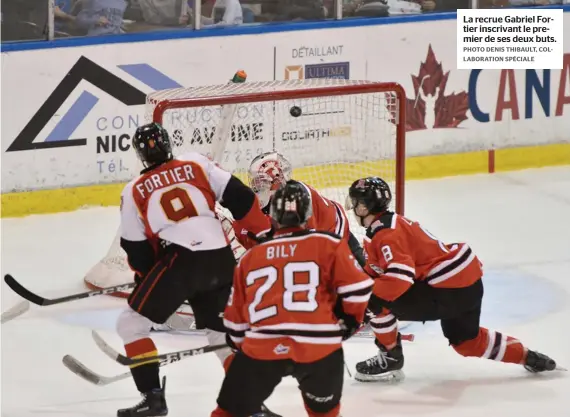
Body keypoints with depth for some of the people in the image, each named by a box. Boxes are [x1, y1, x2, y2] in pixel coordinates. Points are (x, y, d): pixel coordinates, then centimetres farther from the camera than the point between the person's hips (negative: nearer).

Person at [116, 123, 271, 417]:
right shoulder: (196, 164, 13)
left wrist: (144, 282, 23)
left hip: (181, 259, -4)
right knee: (220, 328, 23)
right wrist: (266, 233, 15)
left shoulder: (134, 191, 9)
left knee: (132, 323, 7)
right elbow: (239, 197, 8)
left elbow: (137, 249, 10)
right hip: (221, 258, 4)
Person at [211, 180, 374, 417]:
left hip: (262, 348, 1)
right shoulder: (328, 245, 6)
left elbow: (235, 318, 22)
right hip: (319, 347, -1)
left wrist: (244, 346, 38)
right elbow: (357, 288, 1)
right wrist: (351, 319, 21)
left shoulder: (250, 257, 17)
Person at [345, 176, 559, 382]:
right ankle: (528, 357, 33)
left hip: (449, 292, -11)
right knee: (466, 340, 29)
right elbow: (374, 272, 20)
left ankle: (391, 358, 4)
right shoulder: (380, 229, 15)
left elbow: (400, 278, -30)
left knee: (377, 302, -13)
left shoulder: (387, 233, -18)